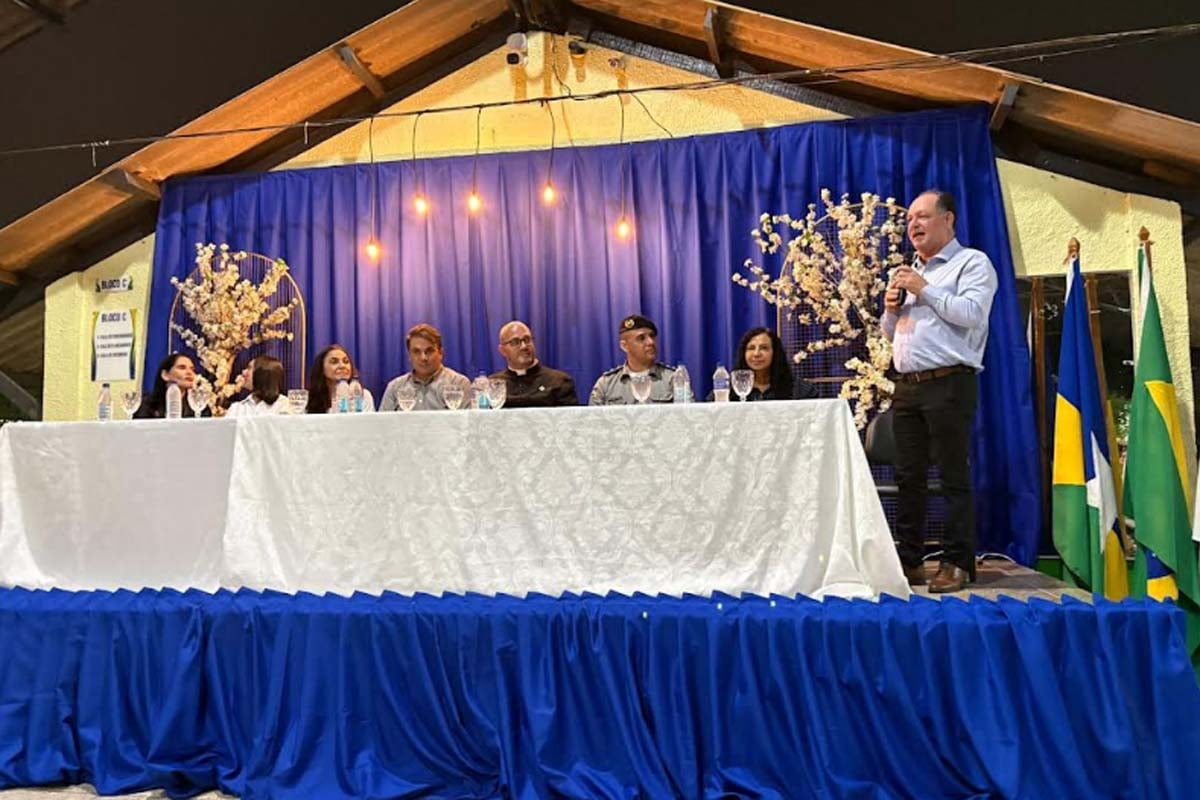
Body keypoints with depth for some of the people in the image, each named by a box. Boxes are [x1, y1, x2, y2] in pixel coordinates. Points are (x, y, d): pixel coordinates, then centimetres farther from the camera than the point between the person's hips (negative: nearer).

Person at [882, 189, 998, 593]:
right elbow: (891, 334, 27)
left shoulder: (972, 263, 3)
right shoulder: (909, 272, 24)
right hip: (907, 385, 7)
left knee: (954, 476, -5)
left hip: (949, 382, -7)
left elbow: (972, 313, -14)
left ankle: (957, 563, 2)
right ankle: (908, 560, 13)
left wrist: (924, 291, -11)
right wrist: (891, 308, 7)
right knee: (908, 476, 7)